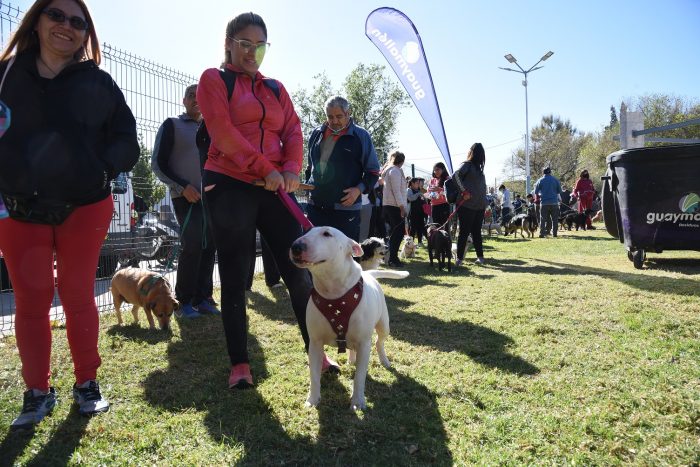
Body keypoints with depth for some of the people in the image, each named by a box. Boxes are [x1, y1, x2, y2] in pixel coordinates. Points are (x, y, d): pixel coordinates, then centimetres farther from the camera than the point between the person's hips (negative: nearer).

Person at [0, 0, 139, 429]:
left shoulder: (98, 82, 4)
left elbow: (126, 140, 2)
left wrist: (101, 169, -14)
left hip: (85, 206, -1)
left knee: (78, 295, 7)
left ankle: (87, 383, 22)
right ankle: (38, 391, 20)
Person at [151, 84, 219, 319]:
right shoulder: (172, 125, 4)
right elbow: (158, 163, -2)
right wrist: (182, 186, -13)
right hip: (186, 196, -5)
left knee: (209, 246, 2)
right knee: (192, 246, -13)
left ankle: (202, 298, 10)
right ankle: (184, 301, -2)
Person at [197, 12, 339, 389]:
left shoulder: (276, 88, 19)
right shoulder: (213, 80, 5)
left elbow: (293, 131, 8)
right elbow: (223, 133, -9)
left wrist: (291, 170, -11)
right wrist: (266, 169, -14)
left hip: (274, 189, 4)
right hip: (230, 187, -4)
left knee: (299, 272, 1)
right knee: (234, 278, 1)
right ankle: (239, 365, 11)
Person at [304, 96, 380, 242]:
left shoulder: (360, 136, -2)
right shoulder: (317, 134, 11)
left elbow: (373, 171, 2)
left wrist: (359, 189, -13)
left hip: (346, 207, -4)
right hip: (316, 206, 5)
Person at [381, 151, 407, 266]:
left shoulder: (388, 170, 18)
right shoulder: (395, 171, -10)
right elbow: (396, 190, -17)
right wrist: (402, 207, -19)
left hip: (388, 205, 10)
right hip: (395, 206, -10)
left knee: (394, 232, 13)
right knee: (399, 232, -7)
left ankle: (392, 257, 17)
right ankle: (393, 259, -7)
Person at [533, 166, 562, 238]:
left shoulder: (540, 181, 0)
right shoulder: (555, 180, 3)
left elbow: (536, 192, 3)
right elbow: (559, 191, 9)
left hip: (544, 202, -1)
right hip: (554, 202, 1)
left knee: (543, 219, 2)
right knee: (554, 219, 8)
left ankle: (542, 233, -3)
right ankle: (554, 233, 8)